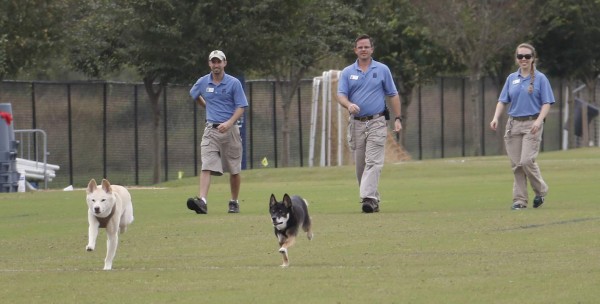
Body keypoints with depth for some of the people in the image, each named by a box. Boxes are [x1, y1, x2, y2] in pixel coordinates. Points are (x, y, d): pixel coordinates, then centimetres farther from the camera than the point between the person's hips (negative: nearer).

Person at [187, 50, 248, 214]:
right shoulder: (203, 82, 6)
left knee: (234, 170, 7)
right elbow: (194, 95, 28)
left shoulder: (234, 83, -3)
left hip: (230, 129, -1)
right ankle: (202, 201, -27)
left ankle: (234, 202, 21)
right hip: (211, 130, 1)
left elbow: (241, 107, -6)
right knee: (206, 167, -14)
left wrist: (229, 123, -20)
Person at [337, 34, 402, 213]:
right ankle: (373, 199, 15)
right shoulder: (347, 72, 8)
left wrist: (397, 118, 3)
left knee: (373, 162, -14)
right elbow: (340, 95, -1)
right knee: (360, 165, 5)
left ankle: (369, 198, -24)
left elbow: (392, 95, 10)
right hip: (356, 123, 2)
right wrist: (349, 105, -23)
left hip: (377, 123, -2)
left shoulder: (382, 70, 7)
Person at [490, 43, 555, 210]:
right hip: (513, 124, 4)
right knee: (516, 164, 2)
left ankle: (541, 190, 7)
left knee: (527, 160, -15)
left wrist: (539, 121, -17)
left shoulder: (540, 78, 1)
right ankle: (519, 199, 7)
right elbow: (503, 101, 13)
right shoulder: (511, 78, 13)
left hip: (531, 124, -4)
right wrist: (496, 118, -4)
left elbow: (546, 103, -2)